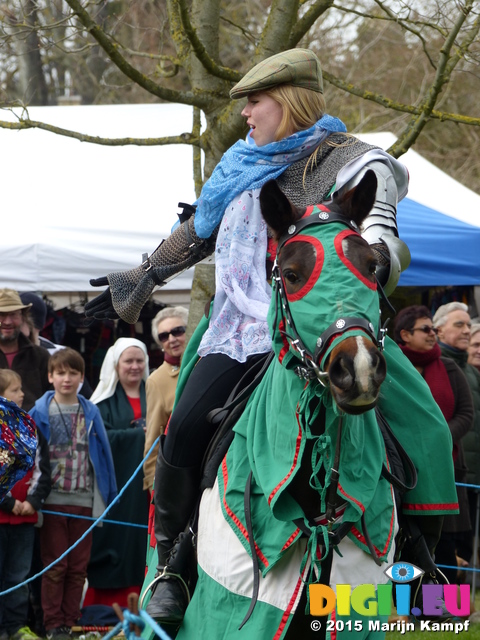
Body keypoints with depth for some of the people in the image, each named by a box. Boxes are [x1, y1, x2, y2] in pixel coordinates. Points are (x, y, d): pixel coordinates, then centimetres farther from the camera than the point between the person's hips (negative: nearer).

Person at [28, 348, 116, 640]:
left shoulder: (91, 413, 5)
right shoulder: (40, 412, -2)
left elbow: (103, 454, 8)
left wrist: (106, 496, 5)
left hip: (84, 501, 2)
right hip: (53, 501, -2)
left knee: (78, 567, 6)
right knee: (54, 566, 1)